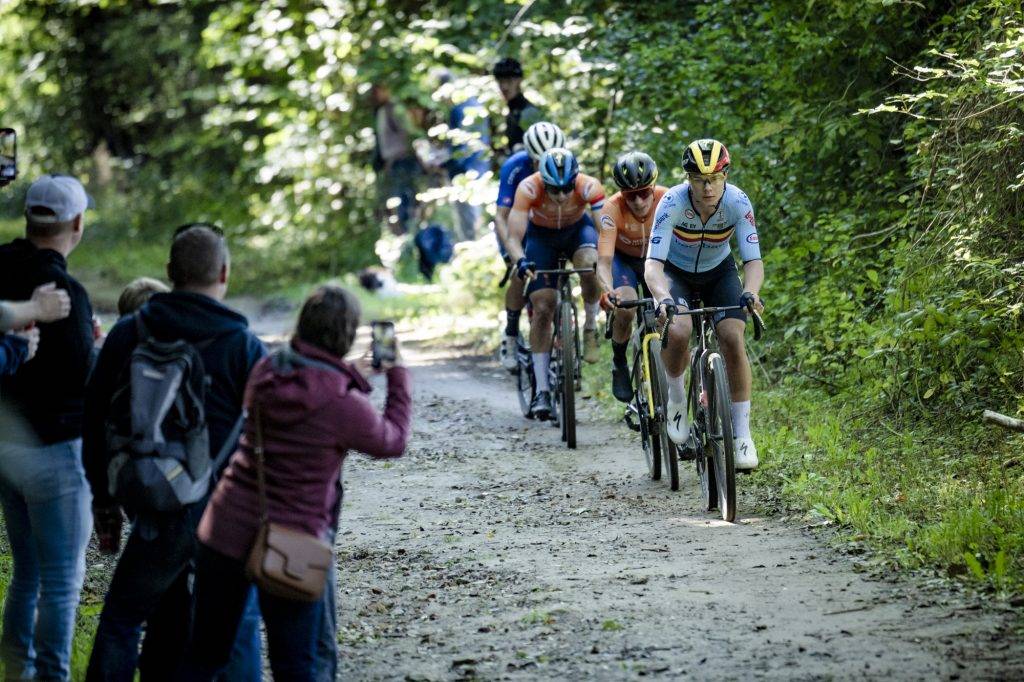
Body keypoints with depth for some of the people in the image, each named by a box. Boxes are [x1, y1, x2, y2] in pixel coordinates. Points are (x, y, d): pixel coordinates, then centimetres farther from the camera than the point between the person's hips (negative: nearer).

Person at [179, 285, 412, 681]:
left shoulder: (266, 372, -1)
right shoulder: (345, 406, -18)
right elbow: (393, 441, 3)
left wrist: (361, 373, 27)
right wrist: (398, 378, 17)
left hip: (226, 530, 5)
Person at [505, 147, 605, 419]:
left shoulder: (589, 187, -33)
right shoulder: (528, 189, -34)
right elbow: (514, 238, -34)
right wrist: (520, 261, -54)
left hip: (577, 229, 0)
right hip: (541, 235, 0)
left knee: (589, 262, -35)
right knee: (542, 308, -11)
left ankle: (590, 327, -9)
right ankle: (542, 391, -6)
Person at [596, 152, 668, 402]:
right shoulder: (612, 209, -31)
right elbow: (604, 259, -38)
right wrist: (607, 290, -57)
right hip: (623, 259, -2)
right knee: (625, 305, -30)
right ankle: (619, 364, -5)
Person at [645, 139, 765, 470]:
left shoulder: (738, 203, -26)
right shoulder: (672, 202, -31)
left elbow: (754, 260, -28)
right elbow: (653, 263, -36)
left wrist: (750, 293, -49)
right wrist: (663, 298, -56)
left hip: (719, 272, 1)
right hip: (675, 273, -1)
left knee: (733, 338, -21)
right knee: (678, 332, -30)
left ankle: (742, 434, -12)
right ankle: (676, 397, 1)